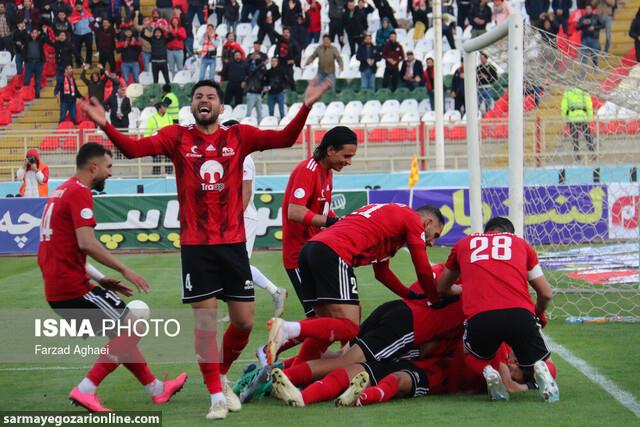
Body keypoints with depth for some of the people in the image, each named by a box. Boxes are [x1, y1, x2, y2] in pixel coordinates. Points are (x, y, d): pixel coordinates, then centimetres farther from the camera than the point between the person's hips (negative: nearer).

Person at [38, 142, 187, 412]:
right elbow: (86, 243, -22)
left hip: (56, 290, 10)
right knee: (133, 328, -3)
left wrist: (100, 279, 19)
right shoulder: (80, 192, -11)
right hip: (73, 288, -10)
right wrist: (124, 270, -15)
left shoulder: (61, 193, 19)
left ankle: (156, 388, 26)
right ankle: (86, 390, -7)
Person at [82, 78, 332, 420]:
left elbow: (284, 138, -5)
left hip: (233, 242, 2)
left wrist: (306, 106, -17)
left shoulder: (239, 137, 5)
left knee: (244, 321, 4)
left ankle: (220, 375, 30)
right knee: (205, 320, -3)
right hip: (195, 245, -2)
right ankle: (216, 395, 8)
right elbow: (134, 148, -9)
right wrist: (105, 126, -25)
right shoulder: (177, 137, 3)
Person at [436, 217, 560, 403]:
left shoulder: (464, 243, 28)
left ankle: (487, 372, -2)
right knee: (536, 362, 23)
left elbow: (441, 289, 39)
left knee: (473, 356, 31)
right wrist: (539, 314, 48)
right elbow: (546, 294, 26)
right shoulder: (521, 243, 27)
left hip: (479, 316, 0)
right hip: (521, 313, 0)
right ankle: (539, 370, -11)